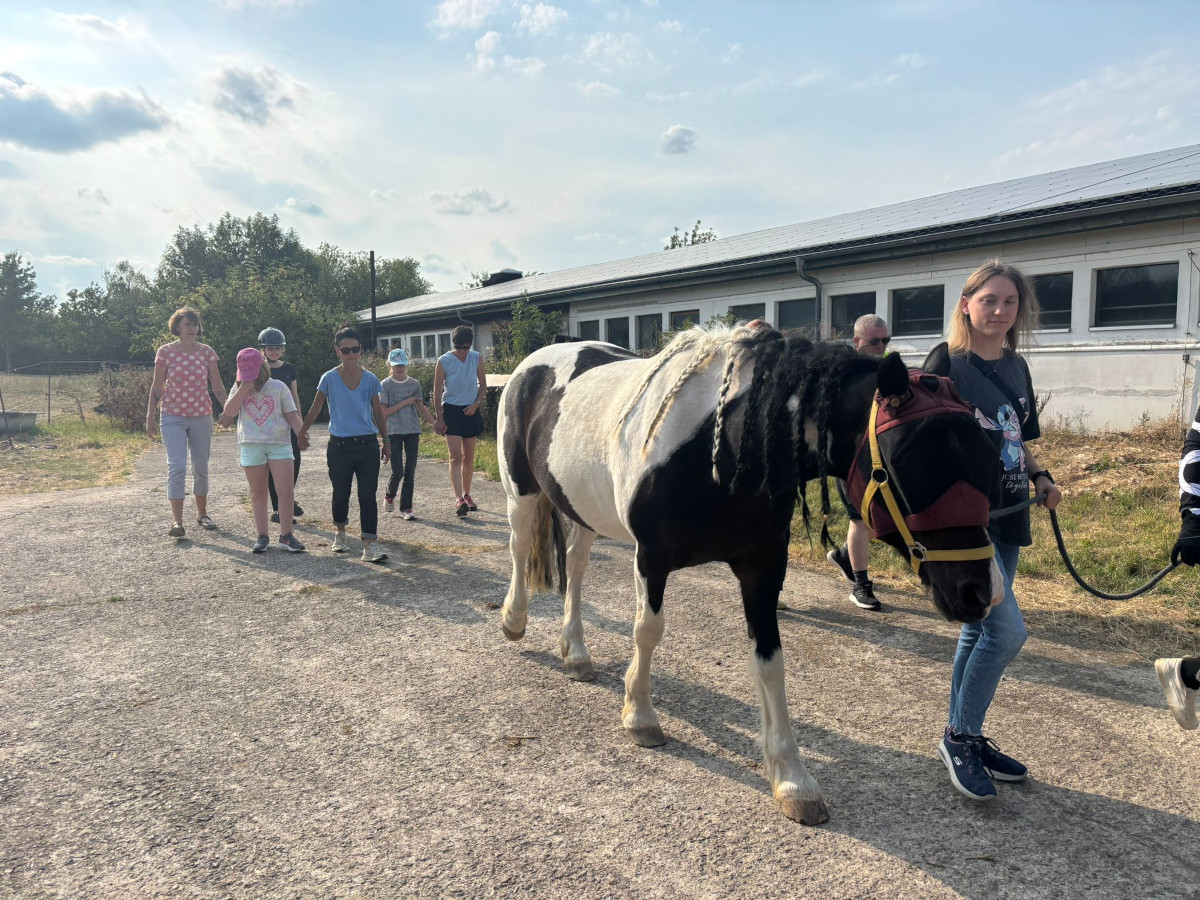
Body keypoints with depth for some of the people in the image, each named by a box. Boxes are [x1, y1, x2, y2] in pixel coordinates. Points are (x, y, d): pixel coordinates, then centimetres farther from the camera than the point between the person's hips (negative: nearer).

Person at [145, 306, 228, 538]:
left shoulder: (207, 352, 2)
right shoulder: (166, 352, -2)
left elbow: (217, 386, 3)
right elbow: (157, 388, 2)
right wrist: (149, 418, 0)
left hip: (201, 416, 2)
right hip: (173, 417, -2)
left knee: (201, 468, 11)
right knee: (177, 466, -12)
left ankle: (202, 514, 27)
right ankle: (177, 521, -11)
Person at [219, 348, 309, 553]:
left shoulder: (278, 387, 2)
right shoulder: (238, 389, 7)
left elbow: (291, 414, 2)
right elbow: (228, 412, -8)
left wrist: (301, 434, -13)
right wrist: (243, 389, -14)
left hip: (279, 444, -1)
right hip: (251, 446, 2)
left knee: (286, 490, -7)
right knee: (258, 492, 7)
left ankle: (286, 535, 1)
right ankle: (262, 536, 14)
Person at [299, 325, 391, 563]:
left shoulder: (370, 379, 3)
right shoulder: (329, 378, -1)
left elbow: (378, 412, 11)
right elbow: (316, 408, 7)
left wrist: (385, 441, 13)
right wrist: (303, 430, 2)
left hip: (368, 445, 0)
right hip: (339, 445, 0)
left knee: (368, 495, -6)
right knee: (340, 494, 12)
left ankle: (369, 545, -7)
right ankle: (340, 533, 36)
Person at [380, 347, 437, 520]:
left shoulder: (414, 384, 7)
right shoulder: (385, 385, -2)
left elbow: (421, 408, 9)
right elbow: (384, 411, -8)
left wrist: (434, 422, -3)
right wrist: (405, 402, -13)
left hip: (412, 431, 3)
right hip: (394, 432, -3)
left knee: (410, 471, 2)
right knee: (398, 471, -6)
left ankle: (406, 507, 11)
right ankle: (389, 496, 24)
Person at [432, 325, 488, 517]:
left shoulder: (477, 358, -1)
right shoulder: (444, 361, -9)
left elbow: (483, 385, 8)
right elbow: (437, 391, -5)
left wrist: (476, 404, -7)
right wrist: (438, 418, -7)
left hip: (470, 410, 4)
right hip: (451, 410, -4)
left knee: (468, 456, 10)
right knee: (455, 456, -12)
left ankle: (466, 494, 24)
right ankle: (458, 499, -18)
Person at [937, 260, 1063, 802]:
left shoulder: (1016, 367, 11)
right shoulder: (947, 365, -9)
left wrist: (1041, 478, 5)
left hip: (1006, 519, 7)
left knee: (981, 628, 14)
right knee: (1008, 631, -12)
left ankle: (964, 738, 29)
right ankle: (959, 738, 7)